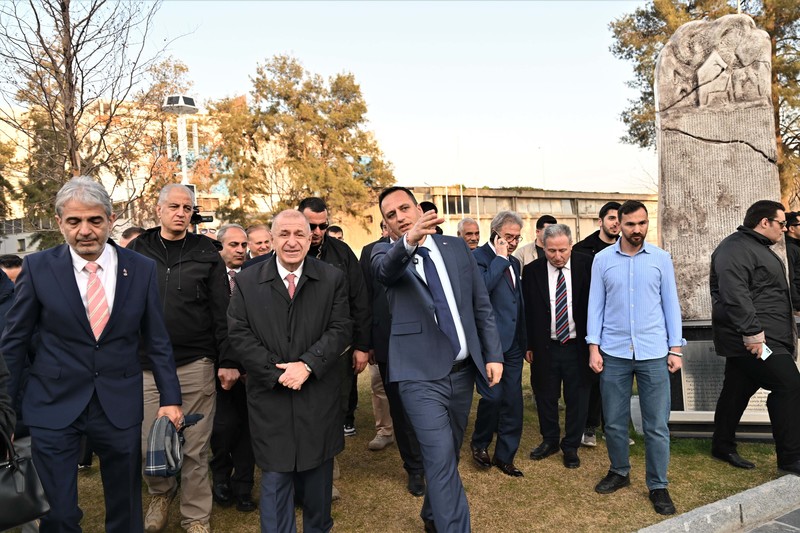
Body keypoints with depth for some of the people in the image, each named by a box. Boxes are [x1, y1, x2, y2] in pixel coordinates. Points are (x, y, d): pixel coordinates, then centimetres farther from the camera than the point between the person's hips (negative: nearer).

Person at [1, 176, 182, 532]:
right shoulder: (38, 268, -5)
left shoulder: (141, 269, -3)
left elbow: (156, 341, 3)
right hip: (54, 406, -1)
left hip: (120, 405, 1)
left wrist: (170, 398, 1)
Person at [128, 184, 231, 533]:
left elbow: (221, 313, 0)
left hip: (195, 366, -1)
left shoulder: (206, 254, 1)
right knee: (149, 446, 7)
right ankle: (161, 493, 37)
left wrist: (227, 361, -4)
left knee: (195, 449, 5)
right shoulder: (136, 251, 6)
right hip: (146, 367, 2)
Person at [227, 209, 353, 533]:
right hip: (270, 395, 0)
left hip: (319, 395, 1)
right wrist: (277, 372, -12)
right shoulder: (247, 281, 1)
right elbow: (239, 334, -4)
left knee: (318, 473, 15)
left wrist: (308, 364, -16)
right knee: (275, 476, 5)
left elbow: (341, 329, -4)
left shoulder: (332, 278, 1)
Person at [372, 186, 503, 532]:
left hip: (463, 371, 4)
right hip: (421, 376, -4)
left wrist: (493, 354, 1)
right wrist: (409, 241, -46)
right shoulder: (385, 253, 0)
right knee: (441, 460, -10)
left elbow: (482, 306, 8)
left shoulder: (457, 247, 7)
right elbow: (385, 269, -27)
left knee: (447, 455, 19)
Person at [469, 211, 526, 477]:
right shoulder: (478, 257, -8)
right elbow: (481, 286, -27)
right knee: (493, 396, -8)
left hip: (513, 343, 7)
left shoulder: (513, 262, 16)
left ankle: (505, 456, 23)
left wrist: (525, 340, 19)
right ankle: (479, 443, 20)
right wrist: (500, 258, -18)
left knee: (513, 401, 9)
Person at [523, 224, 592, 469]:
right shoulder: (532, 270, -5)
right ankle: (549, 440, 35)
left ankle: (571, 446, 28)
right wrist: (527, 345, 1)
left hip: (577, 346, -1)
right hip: (545, 347, 1)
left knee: (577, 397, 9)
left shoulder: (586, 266, -7)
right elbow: (527, 311, 1)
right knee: (545, 396, 14)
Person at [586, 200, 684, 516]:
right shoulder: (602, 259, 1)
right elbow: (595, 305, 2)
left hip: (654, 353, 0)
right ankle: (619, 472, 31)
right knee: (614, 421, 11)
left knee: (657, 425, 5)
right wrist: (593, 347, -3)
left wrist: (675, 349, 0)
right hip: (613, 353, 1)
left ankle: (658, 486, 19)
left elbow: (671, 305, 4)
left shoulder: (661, 258, 1)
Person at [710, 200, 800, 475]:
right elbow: (734, 294, -26)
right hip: (753, 340, -10)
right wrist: (752, 333, -27)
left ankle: (723, 446, 22)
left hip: (766, 338, 10)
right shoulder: (736, 248, -14)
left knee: (737, 390, 13)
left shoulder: (757, 247, 21)